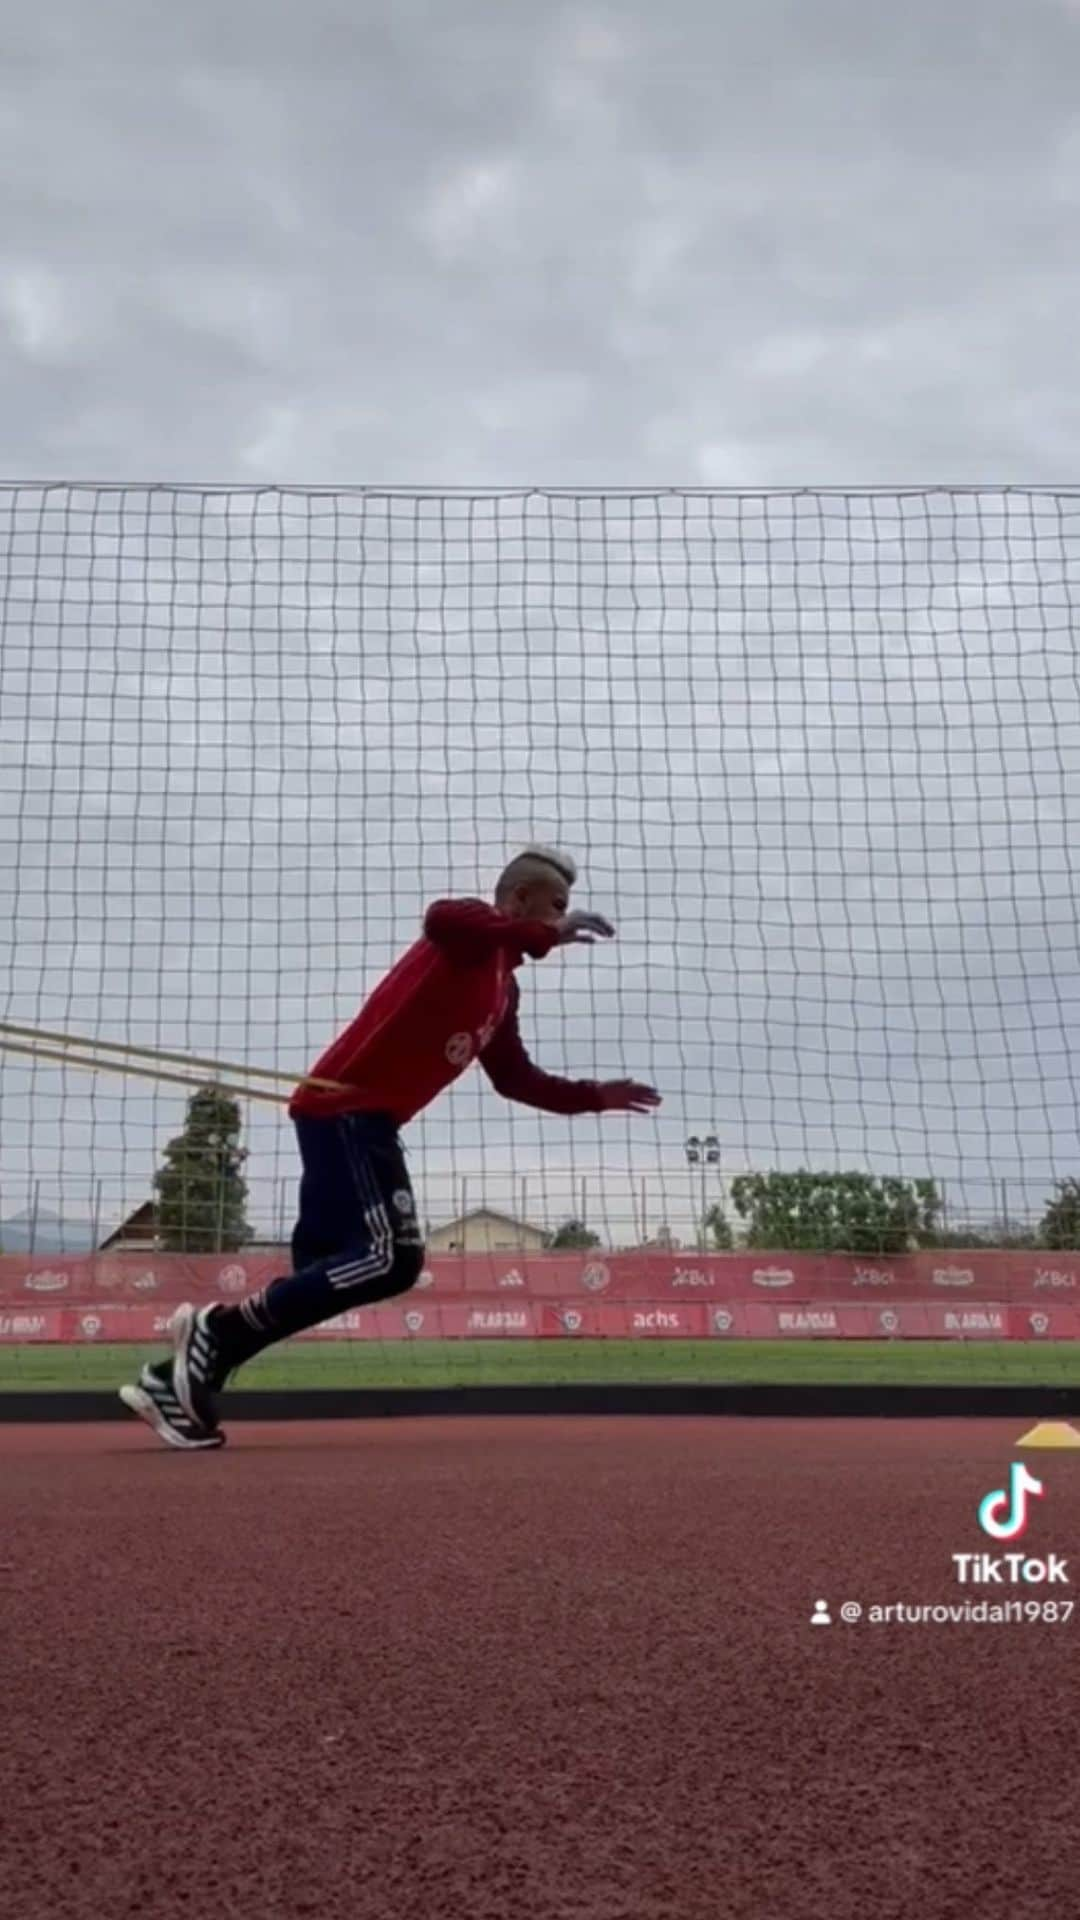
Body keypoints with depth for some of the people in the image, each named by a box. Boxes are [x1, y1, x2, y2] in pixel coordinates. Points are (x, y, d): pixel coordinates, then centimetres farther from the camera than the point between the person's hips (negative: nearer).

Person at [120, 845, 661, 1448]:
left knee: (320, 1280, 7)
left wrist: (595, 1096, 24)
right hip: (346, 1108, -10)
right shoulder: (474, 931, -5)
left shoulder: (503, 988, 23)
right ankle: (216, 1328, -11)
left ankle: (178, 1378, 11)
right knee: (391, 1259, -18)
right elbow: (438, 919, -31)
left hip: (362, 1117, 10)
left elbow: (516, 1080, 28)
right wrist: (545, 937, -29)